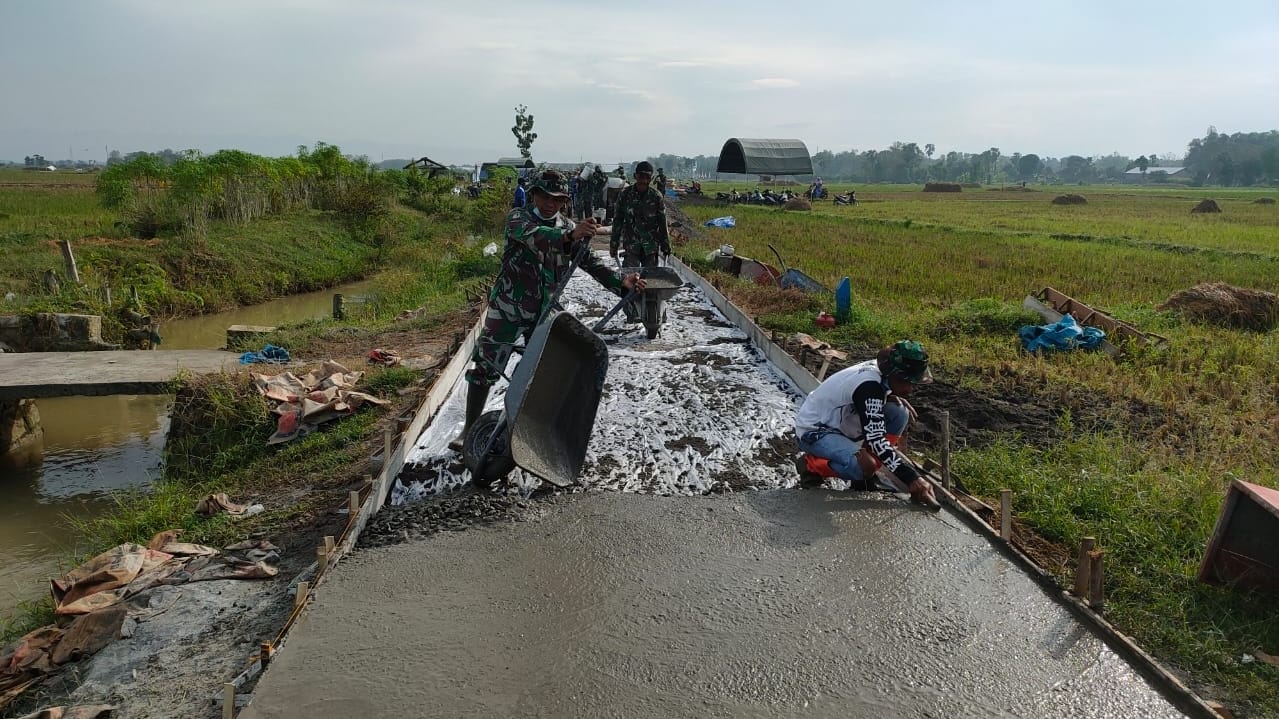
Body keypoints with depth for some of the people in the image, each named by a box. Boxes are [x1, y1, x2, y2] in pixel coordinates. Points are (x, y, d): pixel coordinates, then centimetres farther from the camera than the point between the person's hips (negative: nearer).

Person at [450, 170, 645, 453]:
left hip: (545, 311, 4)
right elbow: (531, 235, -32)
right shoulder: (517, 217, -9)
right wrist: (569, 236, -50)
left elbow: (590, 261, -2)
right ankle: (470, 429, 11)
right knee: (485, 367, -1)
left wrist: (621, 282, -19)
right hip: (508, 307, -3)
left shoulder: (569, 229, 4)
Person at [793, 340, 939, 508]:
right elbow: (876, 439, -35)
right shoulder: (869, 385, -31)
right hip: (813, 431, -9)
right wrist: (912, 478, -38)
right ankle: (810, 464, -6)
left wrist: (892, 398, -8)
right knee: (866, 466, -33)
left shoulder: (880, 368, -6)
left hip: (840, 423, 9)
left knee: (899, 413, -7)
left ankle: (864, 476, 2)